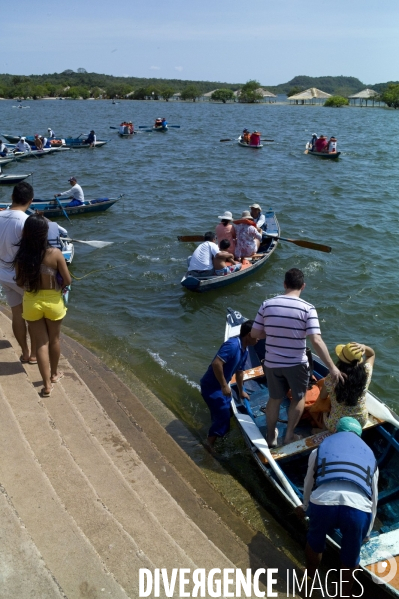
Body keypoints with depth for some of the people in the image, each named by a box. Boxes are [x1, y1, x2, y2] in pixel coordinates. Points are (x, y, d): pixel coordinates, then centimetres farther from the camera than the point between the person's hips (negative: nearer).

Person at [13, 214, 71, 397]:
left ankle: (47, 385, 14)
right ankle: (54, 374, 41)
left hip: (31, 303, 1)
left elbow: (19, 282, -1)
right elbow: (67, 281, -14)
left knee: (40, 342, 12)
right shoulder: (55, 253, -21)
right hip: (53, 302, -1)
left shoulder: (20, 256, -13)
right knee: (54, 339, 21)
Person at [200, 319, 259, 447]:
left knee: (223, 416, 21)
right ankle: (209, 448, 8)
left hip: (221, 386, 10)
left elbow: (239, 371, 21)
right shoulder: (233, 345, -25)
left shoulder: (245, 350, 6)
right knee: (223, 418, -7)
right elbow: (216, 363, -34)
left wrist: (241, 391, 31)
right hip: (211, 387, -10)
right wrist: (224, 386, -28)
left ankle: (214, 445, 40)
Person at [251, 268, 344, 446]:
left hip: (271, 363, 3)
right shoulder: (307, 308, -16)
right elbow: (316, 341, -22)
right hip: (296, 364, -3)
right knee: (299, 397, 24)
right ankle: (289, 435, 31)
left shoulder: (267, 304, -7)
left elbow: (255, 333, -1)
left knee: (275, 398, 23)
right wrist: (332, 367, -17)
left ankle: (271, 436, 37)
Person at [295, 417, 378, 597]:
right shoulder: (370, 455, 33)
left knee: (315, 541, 31)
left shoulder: (321, 448, 29)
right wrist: (366, 533, 52)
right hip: (358, 508, 0)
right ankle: (345, 593, 46)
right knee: (351, 556, 27)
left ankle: (309, 579, 50)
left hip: (323, 502, 0)